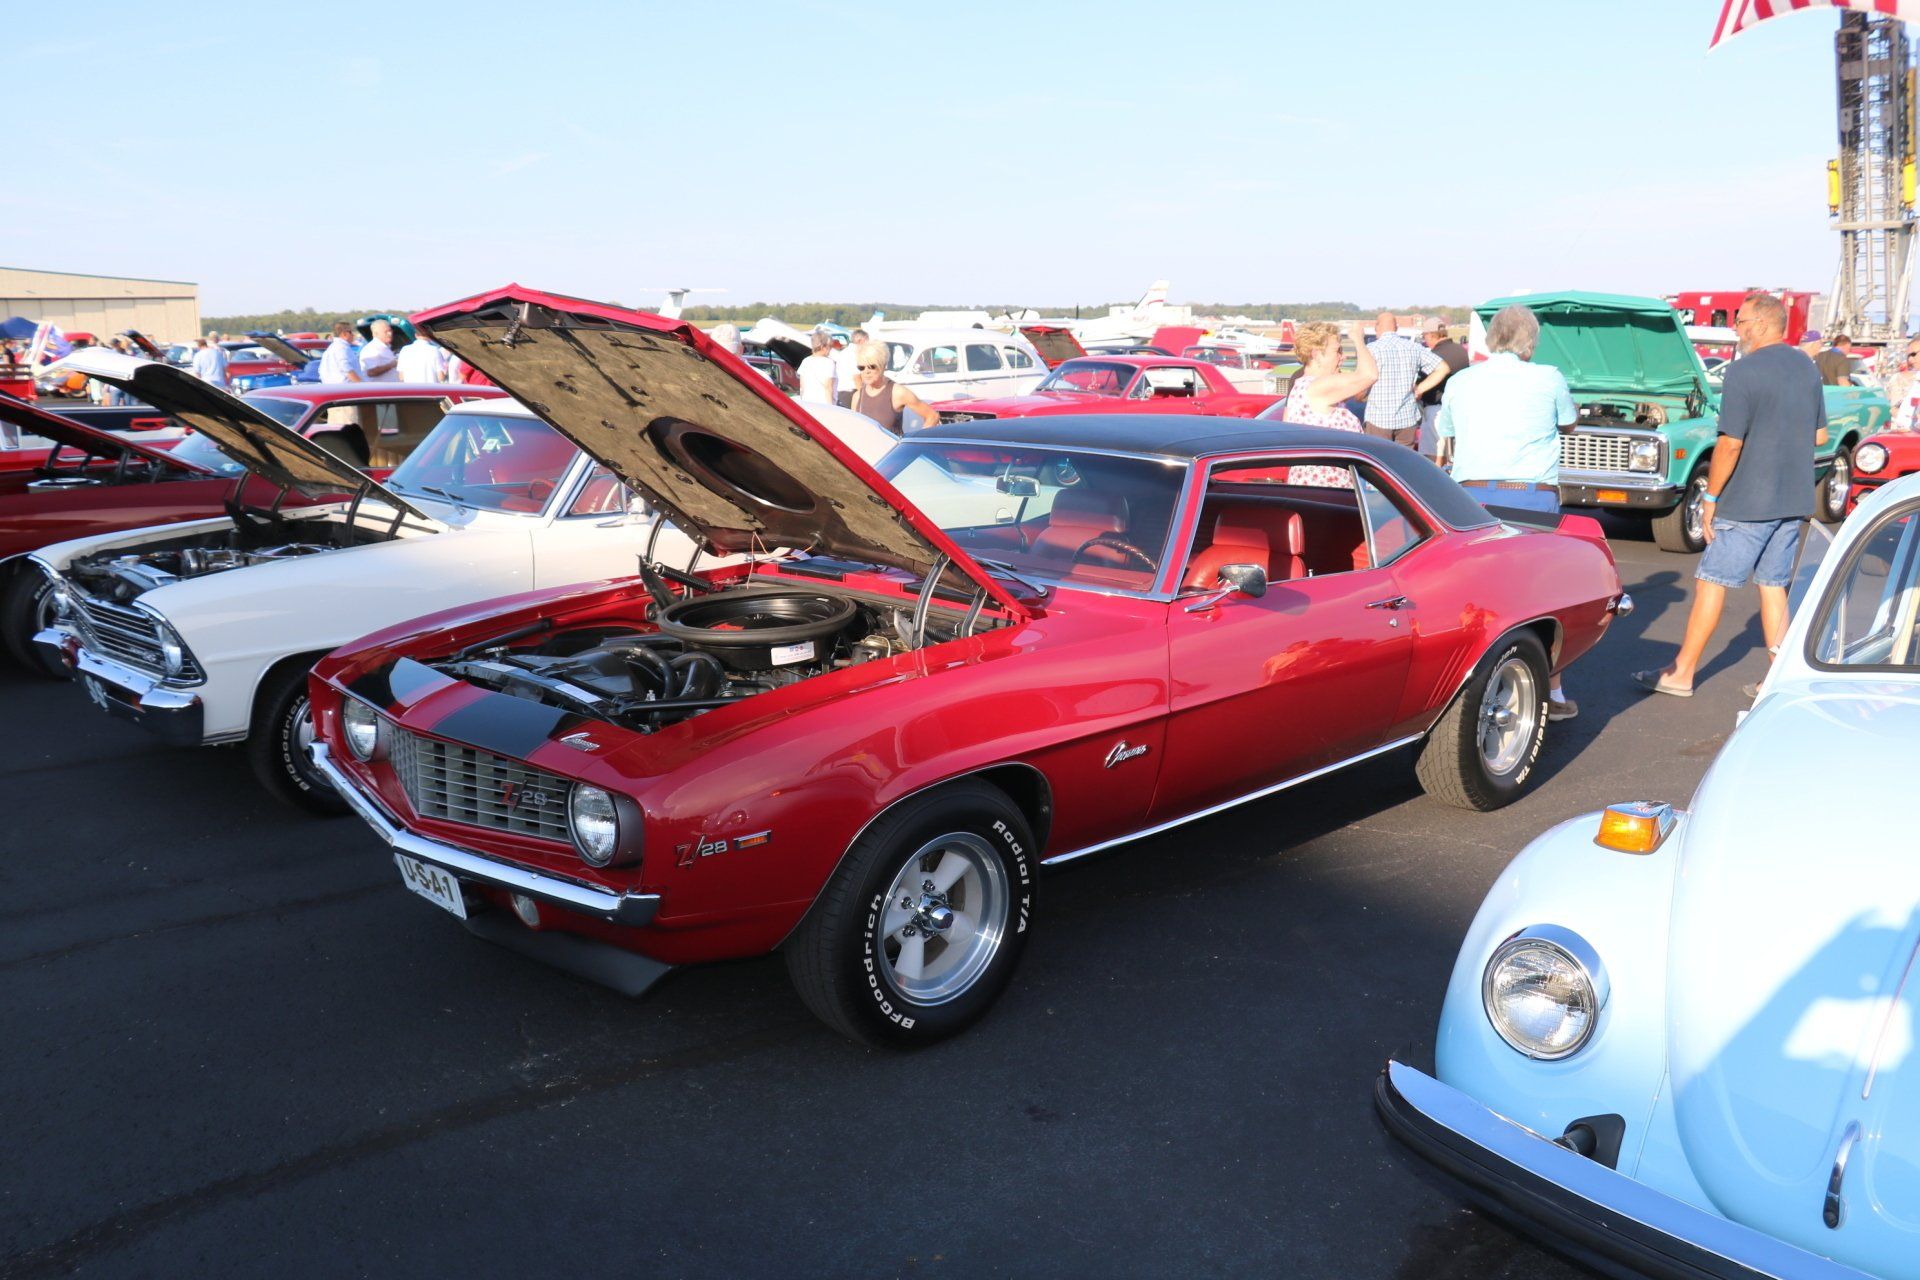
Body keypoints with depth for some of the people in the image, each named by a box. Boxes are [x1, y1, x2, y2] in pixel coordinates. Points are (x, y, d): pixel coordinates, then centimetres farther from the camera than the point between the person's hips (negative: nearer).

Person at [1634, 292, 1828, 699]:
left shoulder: (1744, 371, -14)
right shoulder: (1807, 368, 9)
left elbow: (1730, 443, -17)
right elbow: (1820, 435, 16)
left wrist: (1711, 498, -9)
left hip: (1749, 502, -7)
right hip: (1796, 501, 7)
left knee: (1711, 583, 1)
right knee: (1773, 585, 13)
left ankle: (1681, 673, 7)